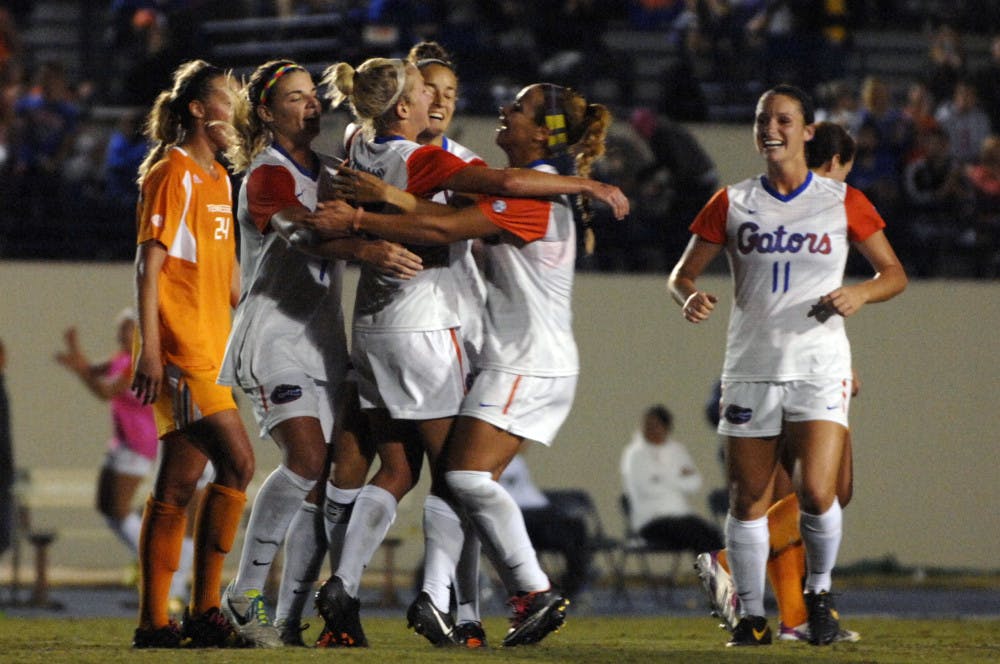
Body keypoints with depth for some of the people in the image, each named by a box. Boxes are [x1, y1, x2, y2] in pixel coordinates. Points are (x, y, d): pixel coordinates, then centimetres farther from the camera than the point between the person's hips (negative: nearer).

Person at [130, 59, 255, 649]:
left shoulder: (218, 178, 20)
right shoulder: (173, 173, -7)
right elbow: (150, 262, -12)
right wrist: (149, 347, -18)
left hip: (210, 351, 9)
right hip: (180, 350, -9)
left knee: (181, 483, 6)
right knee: (238, 462, -17)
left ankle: (155, 622, 7)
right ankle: (205, 611, -13)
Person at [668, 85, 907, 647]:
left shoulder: (843, 202, 4)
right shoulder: (733, 204, 8)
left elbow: (894, 273, 10)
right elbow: (683, 273, 10)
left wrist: (861, 293, -11)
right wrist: (690, 297, -14)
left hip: (820, 368, -2)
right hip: (751, 368, 2)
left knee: (816, 494, -16)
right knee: (749, 500, 1)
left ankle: (820, 591, 9)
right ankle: (752, 615, 13)